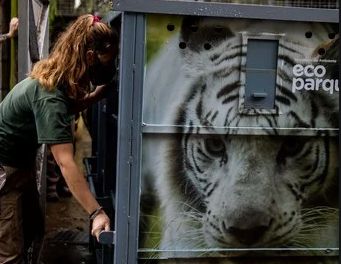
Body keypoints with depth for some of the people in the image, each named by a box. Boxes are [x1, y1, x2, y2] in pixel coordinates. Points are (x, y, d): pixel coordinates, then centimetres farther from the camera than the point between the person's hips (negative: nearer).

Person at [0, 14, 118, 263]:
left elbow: (67, 108, 17)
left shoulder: (59, 78, -5)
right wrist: (97, 213, -39)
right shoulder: (49, 94, -32)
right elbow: (66, 162, -38)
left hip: (20, 160, 10)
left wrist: (98, 94, 0)